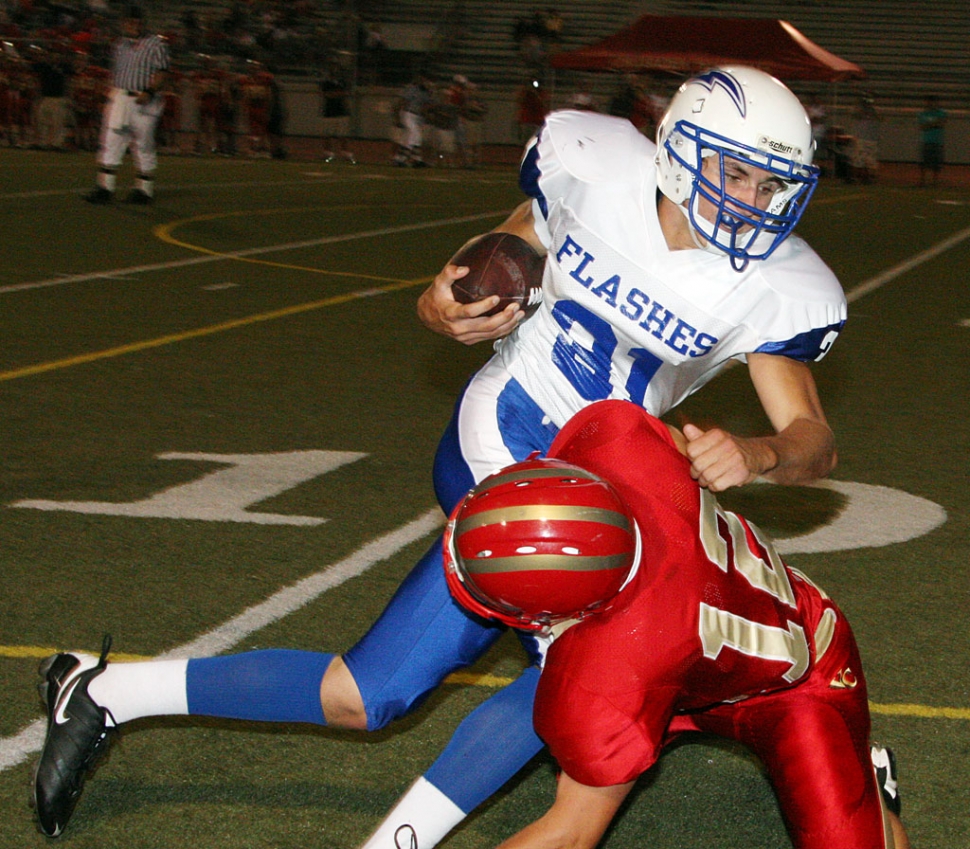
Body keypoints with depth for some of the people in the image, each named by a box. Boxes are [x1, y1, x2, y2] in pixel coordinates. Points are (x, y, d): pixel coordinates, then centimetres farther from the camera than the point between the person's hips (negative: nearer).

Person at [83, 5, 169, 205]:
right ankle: (105, 187, -5)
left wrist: (149, 92, -21)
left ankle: (144, 190, 12)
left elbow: (161, 74, -7)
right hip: (118, 97, 4)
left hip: (144, 101, -4)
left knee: (144, 146, 2)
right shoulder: (118, 45, 15)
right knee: (110, 141, -4)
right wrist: (112, 96, 17)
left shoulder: (156, 44, -1)